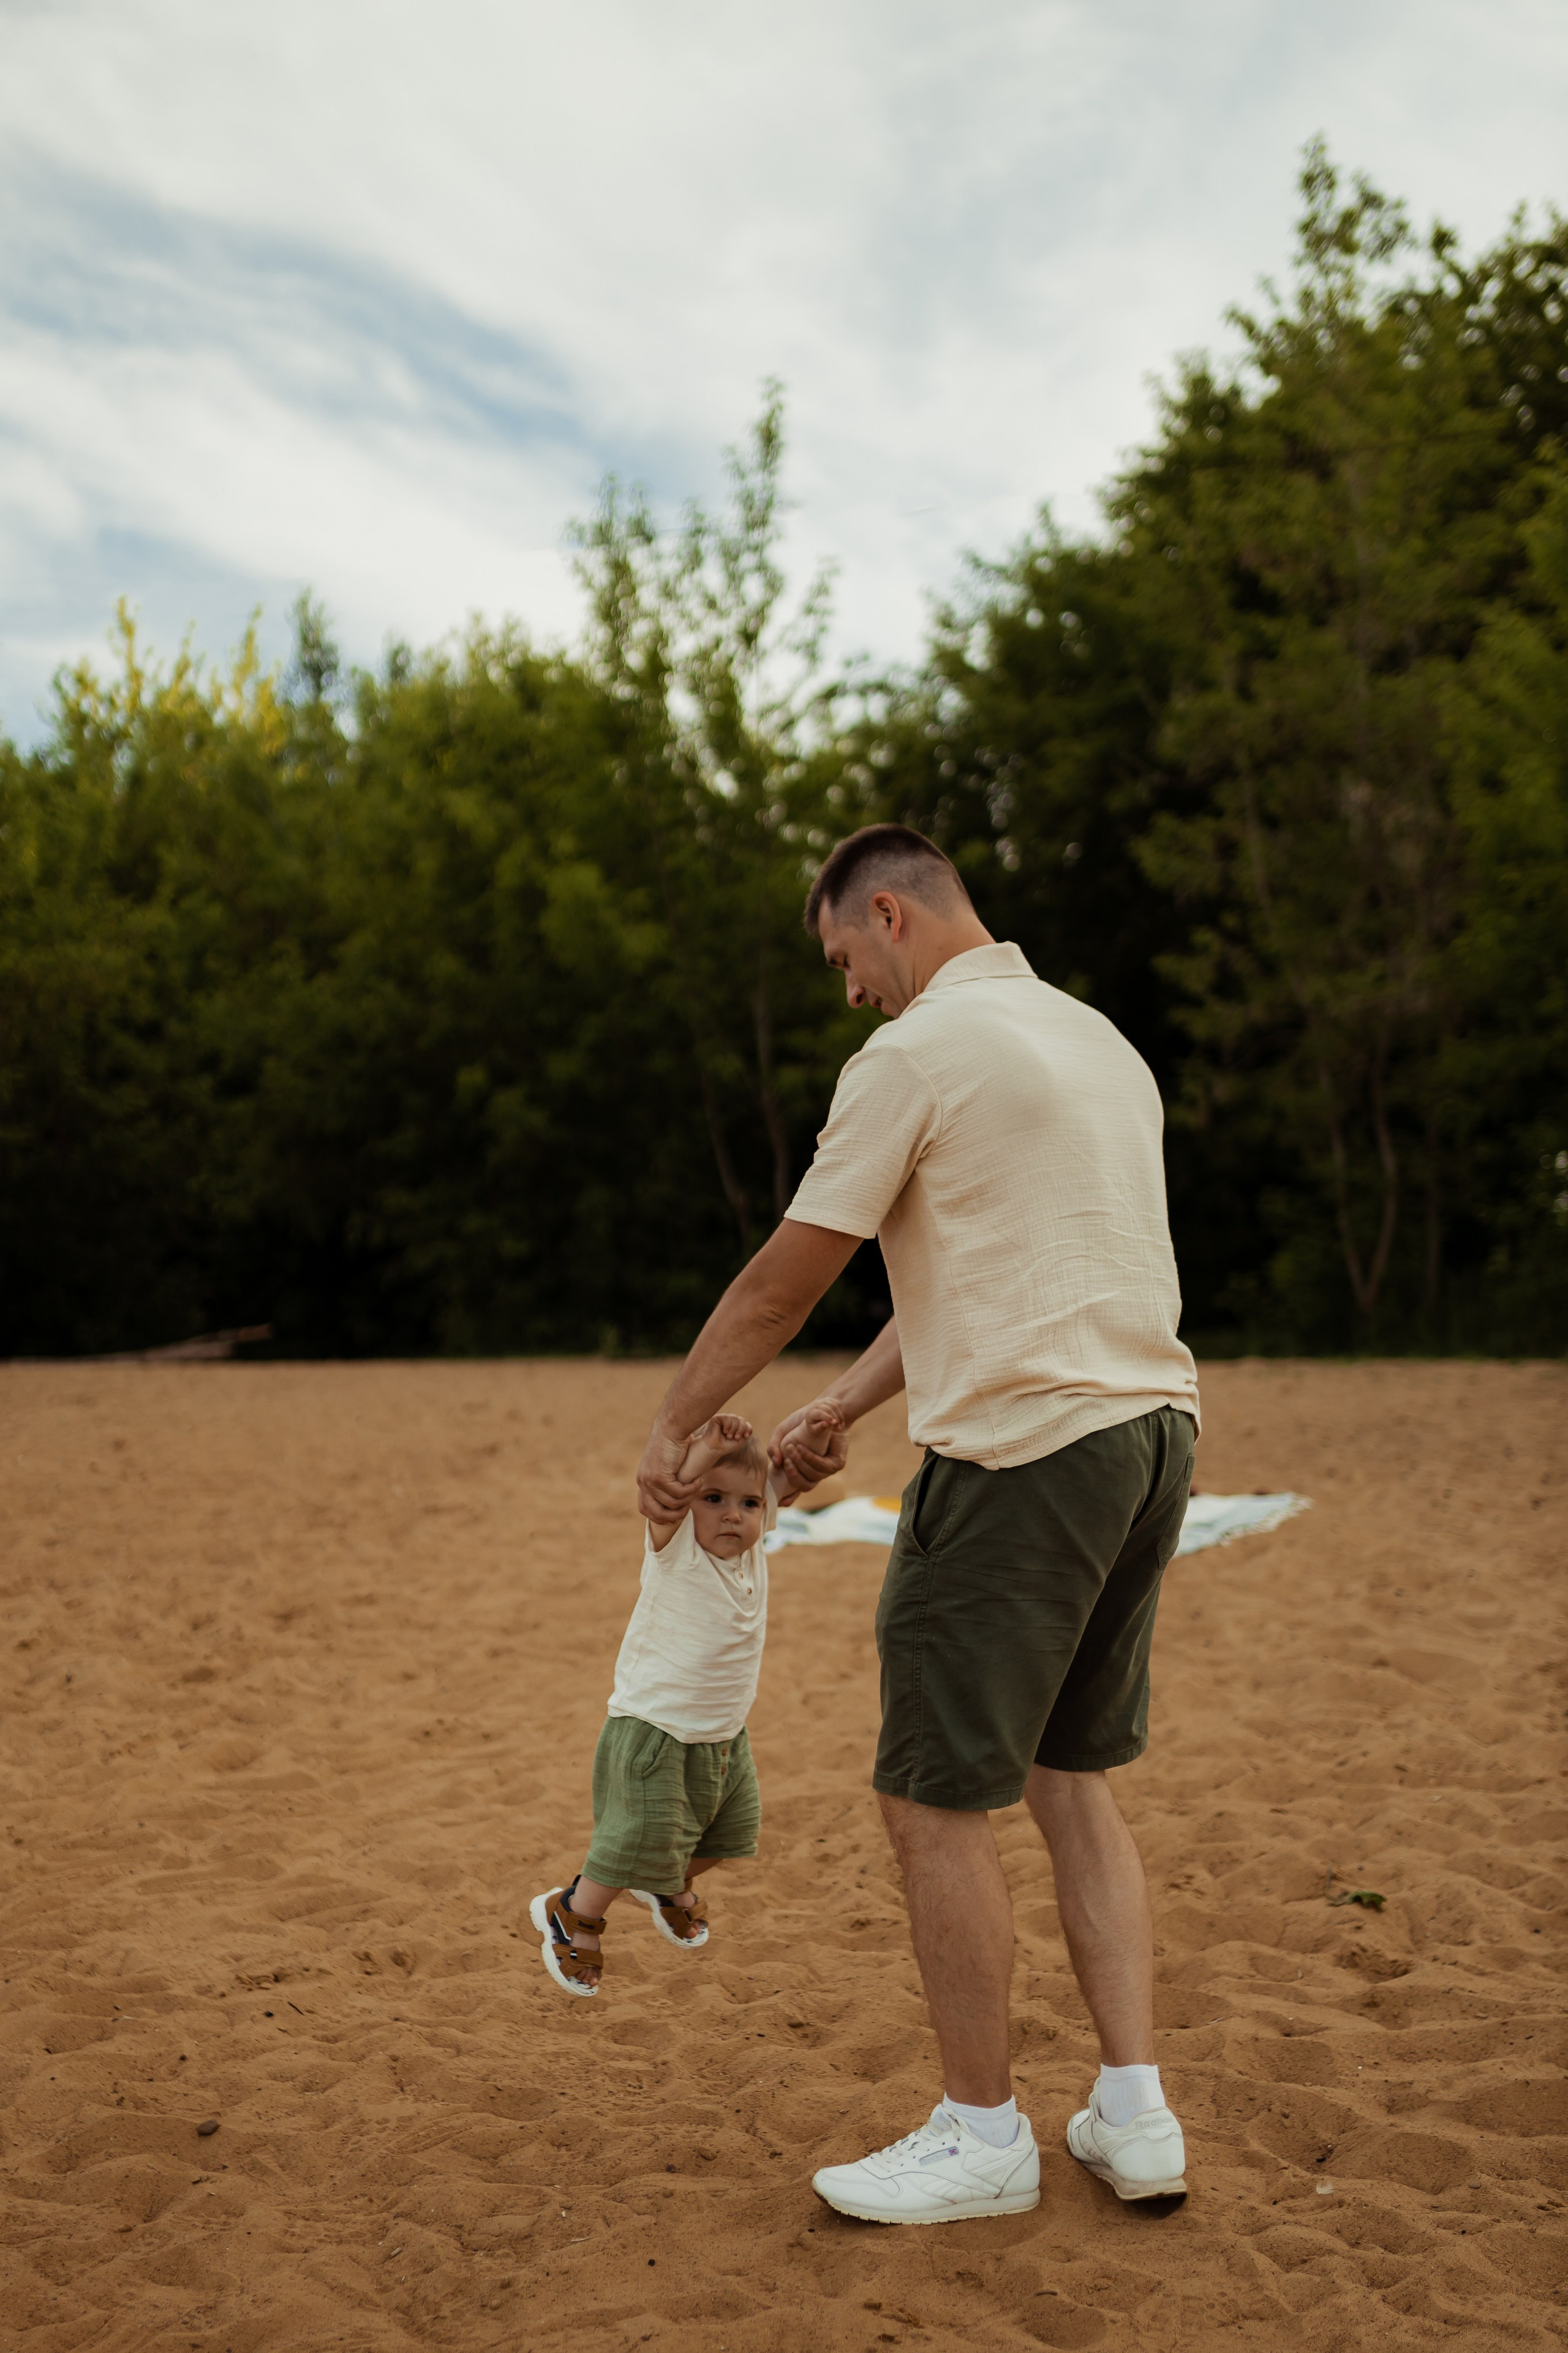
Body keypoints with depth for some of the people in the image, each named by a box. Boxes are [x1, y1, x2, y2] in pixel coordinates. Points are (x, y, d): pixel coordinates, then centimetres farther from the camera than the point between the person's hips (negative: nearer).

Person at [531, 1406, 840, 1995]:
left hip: (724, 1734, 7)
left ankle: (671, 1887, 49)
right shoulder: (676, 1547, -21)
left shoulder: (750, 1541, -4)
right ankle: (572, 1914, 24)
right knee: (641, 1840, -2)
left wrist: (811, 1437, -19)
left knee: (728, 1834, 21)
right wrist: (706, 1449, -55)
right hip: (654, 1731, -7)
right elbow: (660, 1500, -42)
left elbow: (788, 1478, 1)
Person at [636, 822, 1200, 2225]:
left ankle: (984, 2134, 15)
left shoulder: (918, 1052, -8)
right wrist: (841, 1410, 28)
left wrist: (674, 1429, 10)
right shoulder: (1098, 1037, 18)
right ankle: (1136, 2113, 19)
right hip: (1153, 1427, 9)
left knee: (935, 1796, 4)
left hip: (1023, 1452, -9)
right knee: (1072, 1776, 18)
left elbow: (785, 1281, -4)